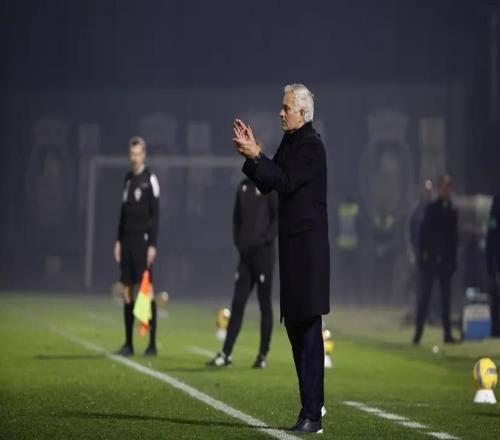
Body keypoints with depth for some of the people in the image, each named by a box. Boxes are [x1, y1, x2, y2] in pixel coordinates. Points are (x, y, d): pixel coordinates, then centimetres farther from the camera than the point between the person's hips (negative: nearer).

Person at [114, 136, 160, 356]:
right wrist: (119, 241, 15)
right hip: (127, 239, 7)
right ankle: (128, 343, 11)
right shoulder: (128, 179, 15)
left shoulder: (150, 180, -6)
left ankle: (152, 344, -4)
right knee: (127, 290, 6)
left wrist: (153, 245, -15)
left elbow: (155, 214, -10)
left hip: (143, 240, -7)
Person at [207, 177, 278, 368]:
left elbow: (279, 217, -10)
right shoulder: (243, 186, 13)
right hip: (245, 254, 5)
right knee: (237, 304, 3)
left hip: (263, 254, -5)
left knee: (265, 305, 2)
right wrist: (238, 241, 7)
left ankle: (263, 355, 10)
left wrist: (264, 241, -15)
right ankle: (226, 354, 2)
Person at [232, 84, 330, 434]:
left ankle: (312, 415, -8)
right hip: (293, 245, 10)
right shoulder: (289, 142, 15)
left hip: (308, 246, -10)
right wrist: (250, 154, 4)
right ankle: (312, 400, 24)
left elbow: (285, 182, -20)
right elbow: (266, 185, 15)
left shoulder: (311, 145, -12)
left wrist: (256, 155, -17)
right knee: (295, 325, 14)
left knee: (308, 328, -9)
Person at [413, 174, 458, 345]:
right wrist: (422, 255, -11)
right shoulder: (431, 208, -3)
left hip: (446, 259, 4)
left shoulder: (452, 211, 8)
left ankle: (447, 334, 10)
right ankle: (418, 332, -1)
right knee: (425, 295, -3)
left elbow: (454, 237, 11)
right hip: (430, 258, -4)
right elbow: (423, 233, -5)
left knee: (446, 297, 6)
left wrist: (453, 259, 6)